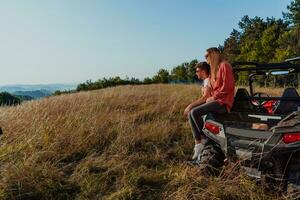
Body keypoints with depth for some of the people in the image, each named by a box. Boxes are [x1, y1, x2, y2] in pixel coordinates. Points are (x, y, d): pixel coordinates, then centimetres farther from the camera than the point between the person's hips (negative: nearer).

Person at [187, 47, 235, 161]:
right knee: (191, 114, -3)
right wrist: (211, 97, 4)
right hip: (215, 100, 9)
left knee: (195, 112, -25)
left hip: (223, 102, -9)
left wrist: (213, 97, -12)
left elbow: (227, 87, -17)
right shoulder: (215, 69, 21)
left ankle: (204, 140, -10)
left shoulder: (224, 65, -6)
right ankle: (198, 143, -6)